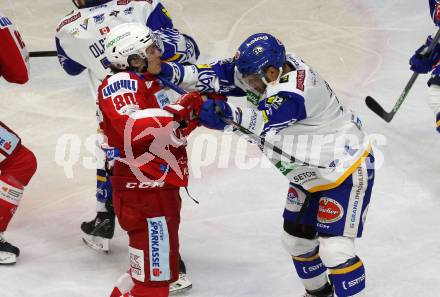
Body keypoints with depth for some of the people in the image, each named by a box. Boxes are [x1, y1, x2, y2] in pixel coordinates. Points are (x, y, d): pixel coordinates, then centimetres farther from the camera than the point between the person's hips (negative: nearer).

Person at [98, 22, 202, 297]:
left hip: (161, 188, 11)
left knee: (149, 270, 23)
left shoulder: (147, 84, 17)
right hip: (143, 192, -11)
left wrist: (196, 109, 11)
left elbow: (169, 132, 25)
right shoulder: (120, 84, -16)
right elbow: (132, 129, -34)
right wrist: (178, 112, -30)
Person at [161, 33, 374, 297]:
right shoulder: (265, 69, -10)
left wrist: (226, 114, -58)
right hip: (311, 175, 10)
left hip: (347, 169, -10)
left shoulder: (296, 90, -34)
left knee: (335, 250, -15)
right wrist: (170, 72, -22)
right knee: (296, 238, 18)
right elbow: (222, 75, -13)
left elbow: (262, 121, -46)